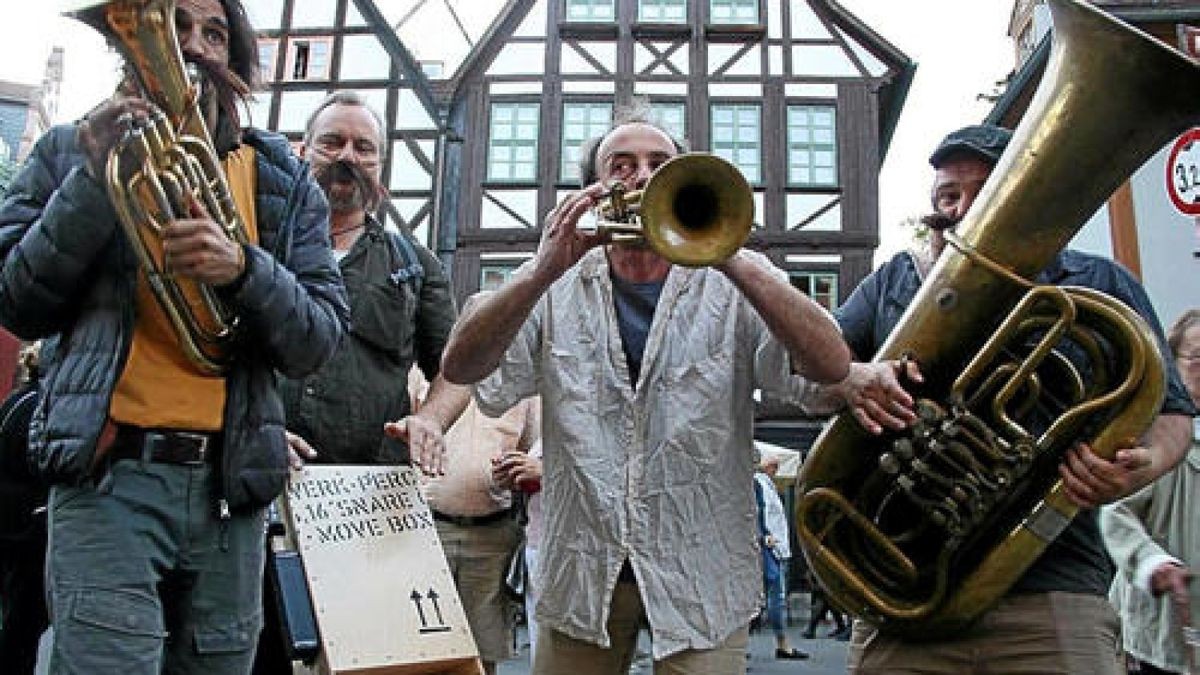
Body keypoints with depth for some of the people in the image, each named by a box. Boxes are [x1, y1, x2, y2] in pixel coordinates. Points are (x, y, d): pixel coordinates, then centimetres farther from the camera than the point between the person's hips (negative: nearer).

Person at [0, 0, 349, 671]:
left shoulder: (282, 180, 9)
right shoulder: (72, 150, 9)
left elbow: (319, 339, 1)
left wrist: (243, 269, -18)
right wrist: (94, 176, -10)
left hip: (229, 488, 2)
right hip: (110, 475, -2)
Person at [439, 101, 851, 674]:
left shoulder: (734, 284, -3)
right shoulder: (558, 290, 1)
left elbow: (831, 365, -18)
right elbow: (459, 367, -12)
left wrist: (726, 254, -29)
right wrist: (544, 269, -27)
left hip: (702, 578, -1)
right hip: (579, 575, 2)